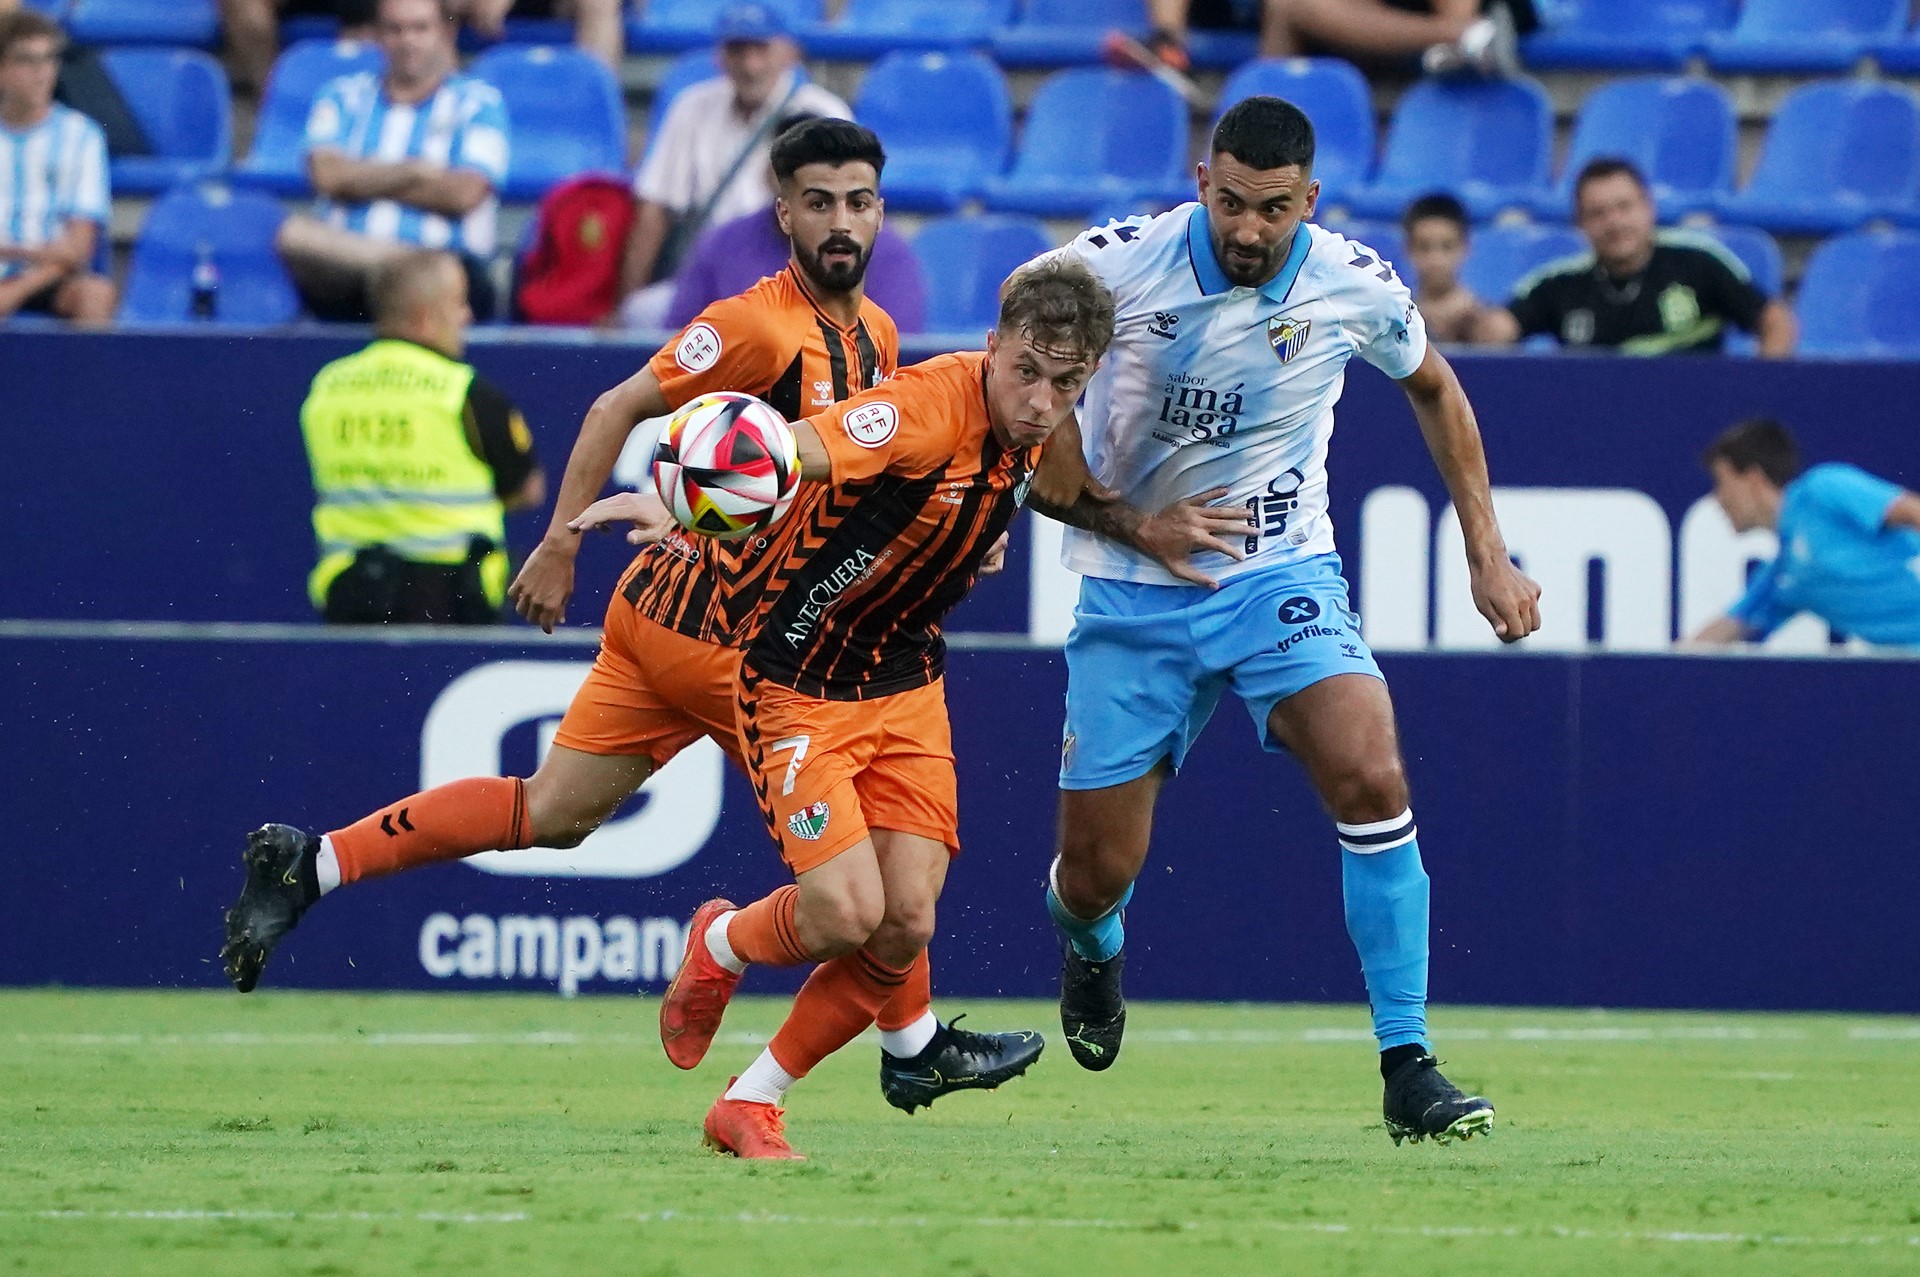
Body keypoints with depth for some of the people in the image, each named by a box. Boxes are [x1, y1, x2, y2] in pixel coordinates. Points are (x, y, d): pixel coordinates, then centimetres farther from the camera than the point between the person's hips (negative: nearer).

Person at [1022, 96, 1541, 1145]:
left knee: (1372, 782, -25)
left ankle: (1407, 1070, -18)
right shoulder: (1119, 264, -16)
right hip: (1132, 595, 0)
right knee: (1096, 874, 2)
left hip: (1281, 580, 0)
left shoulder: (1356, 289, -10)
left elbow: (1432, 388, 12)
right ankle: (1091, 948, 44)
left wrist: (1486, 554, 11)